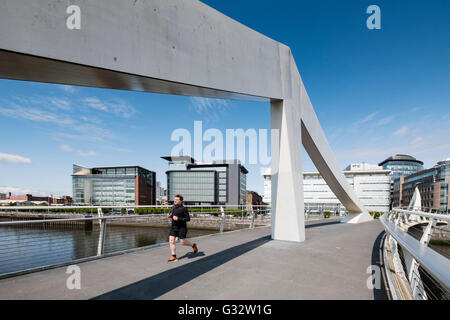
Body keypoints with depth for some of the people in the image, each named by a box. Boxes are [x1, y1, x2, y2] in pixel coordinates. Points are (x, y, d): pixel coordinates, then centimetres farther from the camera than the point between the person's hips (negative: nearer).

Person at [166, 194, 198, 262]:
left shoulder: (184, 209, -12)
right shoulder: (173, 207, 9)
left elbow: (188, 218, -14)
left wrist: (178, 218, -23)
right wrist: (170, 216, 5)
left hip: (182, 227, -6)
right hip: (174, 227, 6)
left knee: (182, 242, -1)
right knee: (171, 241, -5)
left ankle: (193, 245, 28)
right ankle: (174, 256, 7)